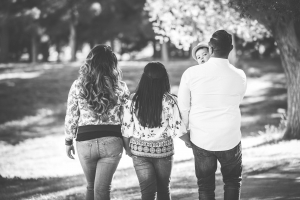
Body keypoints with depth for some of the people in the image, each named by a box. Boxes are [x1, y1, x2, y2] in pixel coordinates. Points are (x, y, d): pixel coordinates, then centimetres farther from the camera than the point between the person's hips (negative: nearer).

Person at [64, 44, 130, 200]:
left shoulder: (78, 86, -5)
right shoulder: (120, 88, -6)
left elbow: (71, 117, 0)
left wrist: (68, 141, 10)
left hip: (85, 141, 1)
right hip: (112, 141, -1)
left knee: (91, 187, 20)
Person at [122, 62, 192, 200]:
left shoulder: (133, 101, -7)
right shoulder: (169, 101, -12)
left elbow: (126, 128, -2)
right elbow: (178, 128, -11)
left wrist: (127, 148, 14)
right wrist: (189, 141, 8)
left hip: (139, 150, 1)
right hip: (163, 150, -1)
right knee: (163, 189, 18)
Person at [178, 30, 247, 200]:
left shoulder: (191, 74, -12)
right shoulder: (239, 76, -10)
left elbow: (183, 107, -3)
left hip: (201, 140, 0)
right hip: (230, 140, 0)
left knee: (205, 185, 15)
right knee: (233, 181, 22)